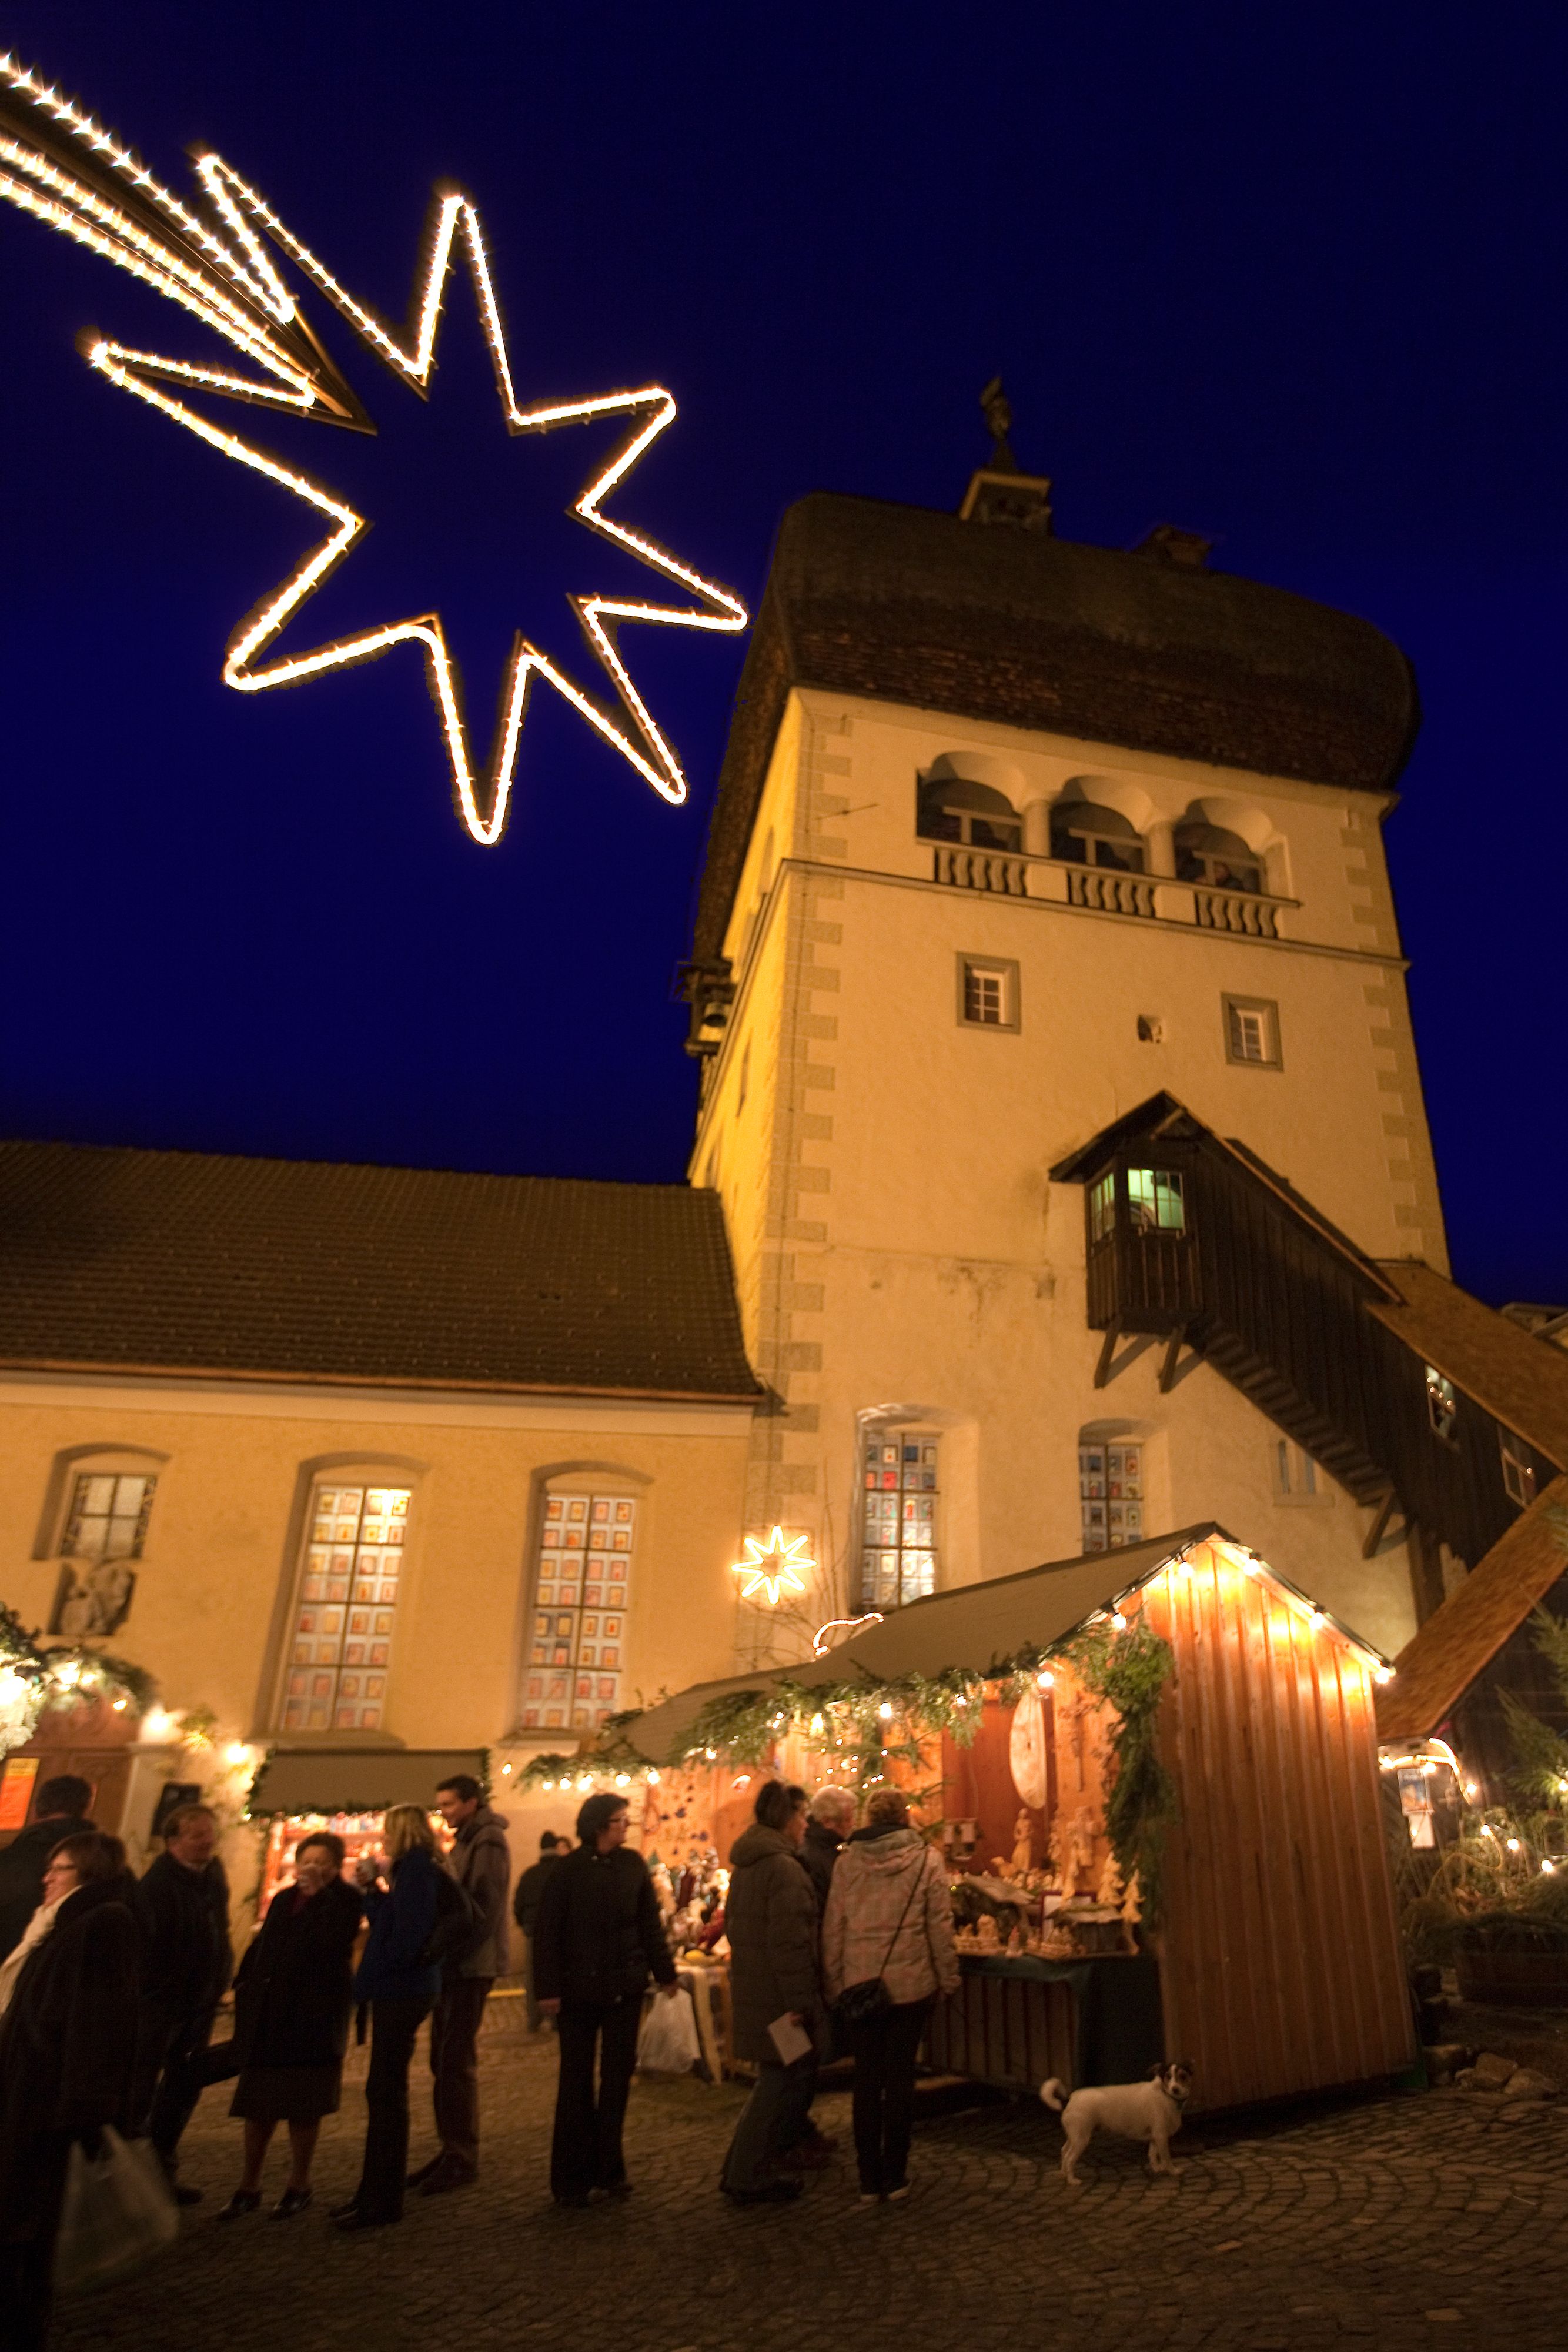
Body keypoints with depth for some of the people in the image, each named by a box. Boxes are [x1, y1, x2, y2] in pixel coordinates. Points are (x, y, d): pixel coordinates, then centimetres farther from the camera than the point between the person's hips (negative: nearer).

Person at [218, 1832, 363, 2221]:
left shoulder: (345, 1900, -7)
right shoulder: (284, 1899, 11)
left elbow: (331, 1943, -24)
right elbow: (261, 1948, 15)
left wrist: (319, 1893, -20)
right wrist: (245, 1985, 1)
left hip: (314, 2016, -5)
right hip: (268, 2014, 5)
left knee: (303, 2106, 7)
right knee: (257, 2102, 11)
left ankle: (299, 2184, 24)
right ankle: (249, 2186, 26)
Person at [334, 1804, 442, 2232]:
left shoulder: (417, 1866, -17)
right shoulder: (410, 1867, 15)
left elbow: (410, 1927, -25)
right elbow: (390, 1920, 16)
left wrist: (388, 1969, -15)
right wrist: (373, 1889, 8)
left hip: (402, 1991, -10)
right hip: (398, 1989, 10)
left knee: (386, 2092, -2)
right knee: (385, 2091, 16)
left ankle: (382, 2201, 7)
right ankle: (377, 2192, 25)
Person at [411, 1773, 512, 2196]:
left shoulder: (488, 1843, -14)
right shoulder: (466, 1842, 16)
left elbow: (484, 1908, -20)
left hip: (471, 1966, -9)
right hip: (454, 1965, 9)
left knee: (457, 2063, -3)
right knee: (443, 2061, 13)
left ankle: (462, 2159, 7)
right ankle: (451, 2150, 23)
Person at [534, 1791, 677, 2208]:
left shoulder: (633, 1865, 0)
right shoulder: (567, 1871, -10)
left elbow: (650, 1924, 5)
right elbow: (547, 1934, -8)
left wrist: (665, 1974, 6)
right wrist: (548, 1988, -12)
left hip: (625, 1986, 3)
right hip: (578, 1988, -3)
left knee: (618, 2075, 9)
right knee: (576, 2079, 6)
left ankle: (609, 2169, 23)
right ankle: (572, 2177, 18)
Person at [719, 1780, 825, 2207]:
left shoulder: (746, 1864, 12)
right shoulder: (782, 1867, -20)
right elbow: (789, 1942, -24)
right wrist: (799, 2002, -20)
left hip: (751, 1991, 10)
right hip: (776, 1996, -10)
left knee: (777, 2083, 20)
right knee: (783, 2083, 3)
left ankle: (743, 2172, 26)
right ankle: (750, 2180, 12)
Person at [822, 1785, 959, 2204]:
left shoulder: (846, 1861, -3)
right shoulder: (926, 1860, -6)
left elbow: (832, 1928, 0)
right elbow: (940, 1925, -4)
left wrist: (833, 1983, 8)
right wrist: (948, 1977, 7)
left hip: (859, 1984, 1)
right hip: (911, 1984, -1)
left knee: (866, 2079, 11)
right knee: (901, 2077, 11)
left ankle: (869, 2179, 17)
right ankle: (895, 2177, 17)